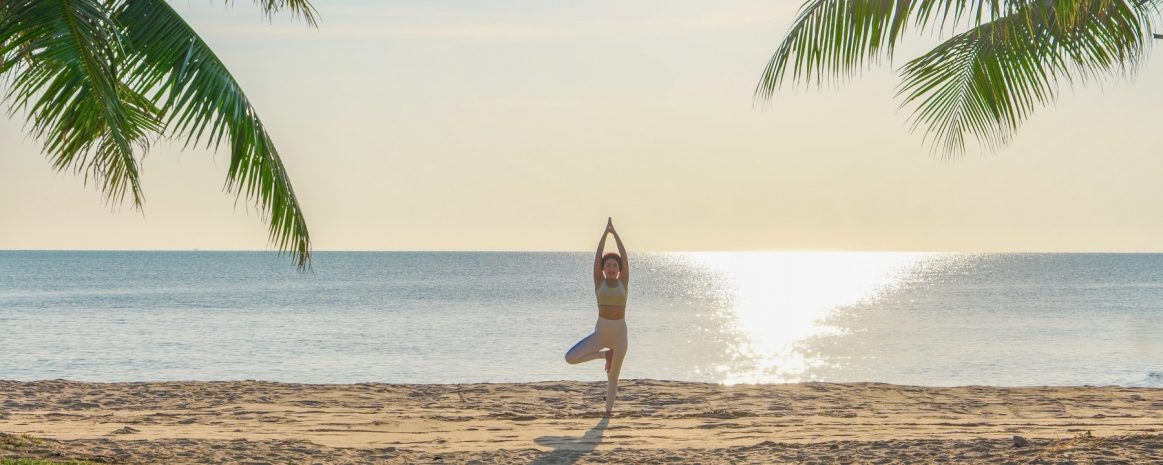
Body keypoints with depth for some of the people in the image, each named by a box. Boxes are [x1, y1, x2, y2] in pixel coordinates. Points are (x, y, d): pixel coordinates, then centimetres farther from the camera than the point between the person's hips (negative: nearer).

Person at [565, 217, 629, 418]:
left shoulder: (623, 282, 3)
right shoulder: (599, 282, 2)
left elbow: (625, 258, -5)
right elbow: (597, 256, -4)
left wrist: (615, 232, -4)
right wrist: (606, 232, -4)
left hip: (620, 333, 0)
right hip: (600, 332, 0)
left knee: (613, 375, 7)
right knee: (570, 358, -15)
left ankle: (608, 410, 23)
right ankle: (605, 354, 7)